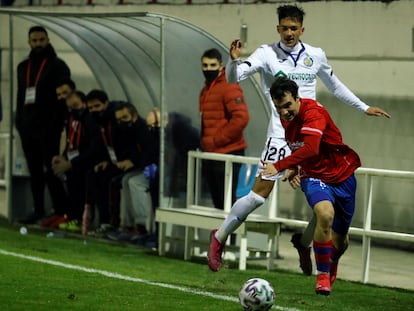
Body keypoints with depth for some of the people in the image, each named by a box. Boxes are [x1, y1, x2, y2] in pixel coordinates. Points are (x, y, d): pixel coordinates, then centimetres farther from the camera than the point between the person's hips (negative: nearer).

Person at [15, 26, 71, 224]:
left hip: (48, 126, -6)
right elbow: (20, 95, 19)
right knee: (34, 170, 7)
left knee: (51, 170, -8)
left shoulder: (57, 66, -1)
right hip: (28, 126, 6)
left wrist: (56, 122, -14)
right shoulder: (23, 67, 16)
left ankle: (60, 210, -5)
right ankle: (38, 211, 11)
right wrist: (19, 121, 9)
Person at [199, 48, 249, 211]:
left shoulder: (229, 87, -10)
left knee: (226, 203, -9)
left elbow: (241, 117, -21)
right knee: (217, 203, 11)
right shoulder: (206, 89, 17)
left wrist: (217, 140, -17)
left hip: (228, 154, -9)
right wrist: (204, 142, 11)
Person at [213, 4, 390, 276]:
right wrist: (234, 60, -35)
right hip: (281, 136, -4)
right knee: (260, 194, -11)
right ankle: (220, 238, 7)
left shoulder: (316, 56, 8)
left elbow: (335, 85, 24)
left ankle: (304, 242, 23)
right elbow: (234, 77, -13)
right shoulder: (267, 54, -4)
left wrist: (363, 107, 28)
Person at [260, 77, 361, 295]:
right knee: (325, 214, -32)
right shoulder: (285, 118, -3)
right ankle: (323, 276, -19)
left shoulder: (313, 112, -26)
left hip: (342, 176, -2)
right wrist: (294, 168, -4)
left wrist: (279, 167, -43)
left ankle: (331, 268, 49)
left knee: (340, 241, 11)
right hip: (314, 177, 3)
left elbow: (311, 148, -41)